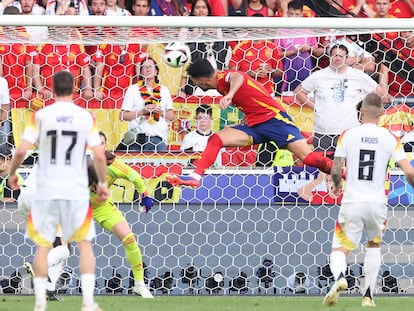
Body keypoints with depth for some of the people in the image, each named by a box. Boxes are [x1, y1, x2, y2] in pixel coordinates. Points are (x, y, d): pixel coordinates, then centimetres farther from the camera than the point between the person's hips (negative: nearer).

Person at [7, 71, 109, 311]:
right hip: (77, 190, 0)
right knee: (85, 243, 9)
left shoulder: (41, 116, -3)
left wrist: (12, 173, 10)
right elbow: (99, 155, -7)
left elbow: (22, 150, -9)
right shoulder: (86, 117, -2)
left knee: (43, 245, 9)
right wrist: (103, 183, 8)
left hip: (47, 190, 0)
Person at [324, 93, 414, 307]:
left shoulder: (348, 135, -2)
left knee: (340, 249, 4)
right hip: (377, 203, 1)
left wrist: (336, 185, 20)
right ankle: (368, 295, 19)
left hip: (352, 203, -1)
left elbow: (335, 171, -3)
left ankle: (339, 277, -30)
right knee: (374, 245, 26)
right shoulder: (390, 138, -2)